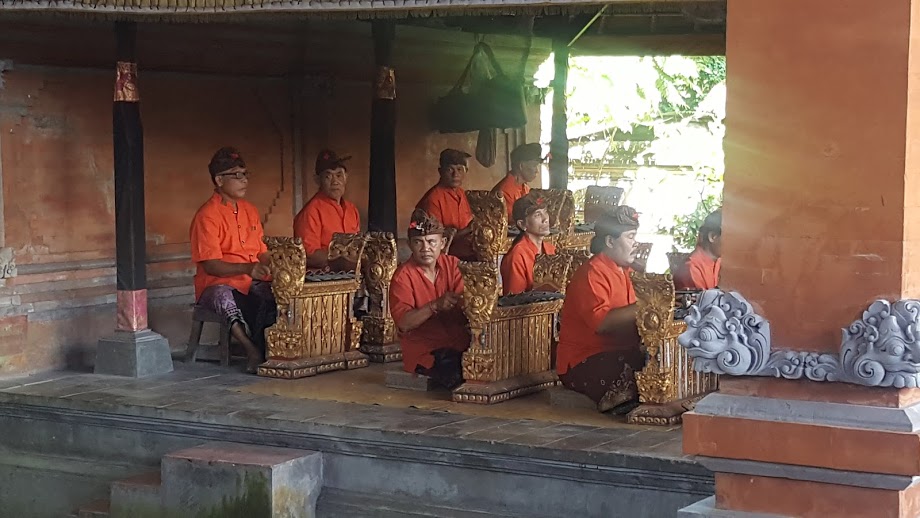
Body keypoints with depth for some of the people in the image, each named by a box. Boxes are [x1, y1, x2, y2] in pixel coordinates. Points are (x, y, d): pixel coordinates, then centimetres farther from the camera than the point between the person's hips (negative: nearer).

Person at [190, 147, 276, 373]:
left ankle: (259, 349, -25)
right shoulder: (207, 216, -7)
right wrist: (246, 268, -30)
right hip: (218, 285, -6)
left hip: (251, 285, 6)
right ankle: (252, 350, -42)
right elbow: (210, 266, -15)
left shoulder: (250, 211, 17)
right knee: (223, 296, -41)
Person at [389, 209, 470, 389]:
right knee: (457, 374, -31)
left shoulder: (453, 264, 8)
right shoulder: (403, 276, -6)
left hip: (459, 343, 4)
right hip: (424, 352, -4)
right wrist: (435, 306, -28)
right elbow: (403, 323, -16)